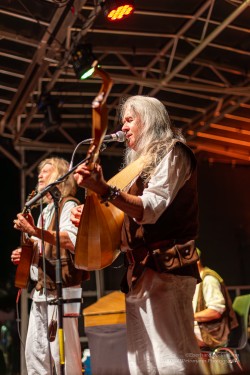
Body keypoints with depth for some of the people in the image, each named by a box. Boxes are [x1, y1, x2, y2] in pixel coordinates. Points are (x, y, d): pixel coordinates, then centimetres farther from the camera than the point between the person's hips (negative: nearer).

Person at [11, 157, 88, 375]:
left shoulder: (68, 204, -4)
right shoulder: (46, 211, 23)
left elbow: (72, 242, -22)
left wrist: (34, 231, -30)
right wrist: (25, 255, 9)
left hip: (61, 287, -9)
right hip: (42, 288, 9)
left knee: (62, 351, -9)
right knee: (35, 351, 8)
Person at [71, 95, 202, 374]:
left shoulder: (172, 152, -1)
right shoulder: (141, 162, 24)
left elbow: (151, 209, -17)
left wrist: (103, 190, -28)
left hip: (164, 269, -9)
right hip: (140, 272, 9)